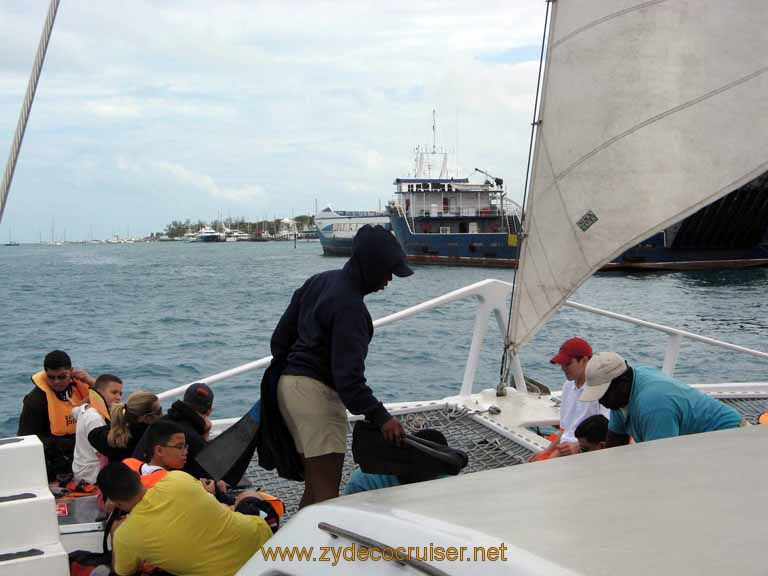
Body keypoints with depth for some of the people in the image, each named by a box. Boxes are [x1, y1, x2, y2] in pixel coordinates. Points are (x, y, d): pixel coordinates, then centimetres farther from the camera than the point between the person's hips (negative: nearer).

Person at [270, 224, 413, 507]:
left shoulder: (320, 281, 11)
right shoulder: (349, 306, -18)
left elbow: (282, 334, 18)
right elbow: (348, 373, -23)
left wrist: (286, 367, 29)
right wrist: (380, 416, -23)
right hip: (317, 391, -10)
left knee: (313, 485, 13)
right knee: (327, 491, -11)